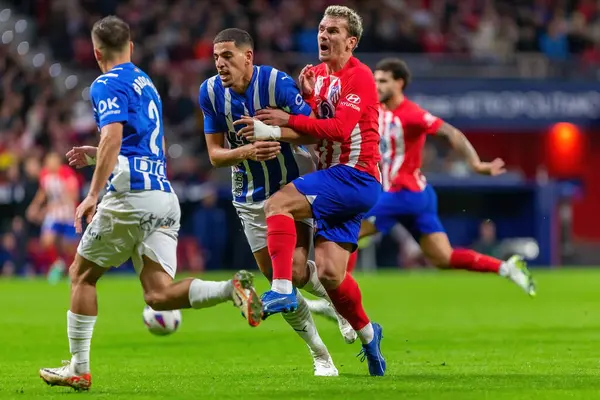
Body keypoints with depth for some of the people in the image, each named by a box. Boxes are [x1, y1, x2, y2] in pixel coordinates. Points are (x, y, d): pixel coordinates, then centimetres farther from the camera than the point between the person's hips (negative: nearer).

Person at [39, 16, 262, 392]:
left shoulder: (107, 85, -3)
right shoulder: (145, 83, 25)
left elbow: (113, 137, -19)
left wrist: (93, 195, -21)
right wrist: (96, 155, 37)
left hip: (132, 195, -7)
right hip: (165, 196, 7)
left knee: (82, 275, 10)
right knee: (159, 294, -3)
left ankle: (79, 369, 10)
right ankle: (234, 288, -25)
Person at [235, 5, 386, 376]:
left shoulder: (358, 77, -10)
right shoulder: (317, 74, 15)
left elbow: (339, 128, -22)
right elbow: (311, 131, 13)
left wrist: (287, 120, -19)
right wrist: (307, 98, -6)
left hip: (355, 176, -8)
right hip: (334, 180, 8)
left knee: (278, 203, -23)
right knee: (329, 272, 3)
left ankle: (282, 289, -30)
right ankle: (367, 333, 22)